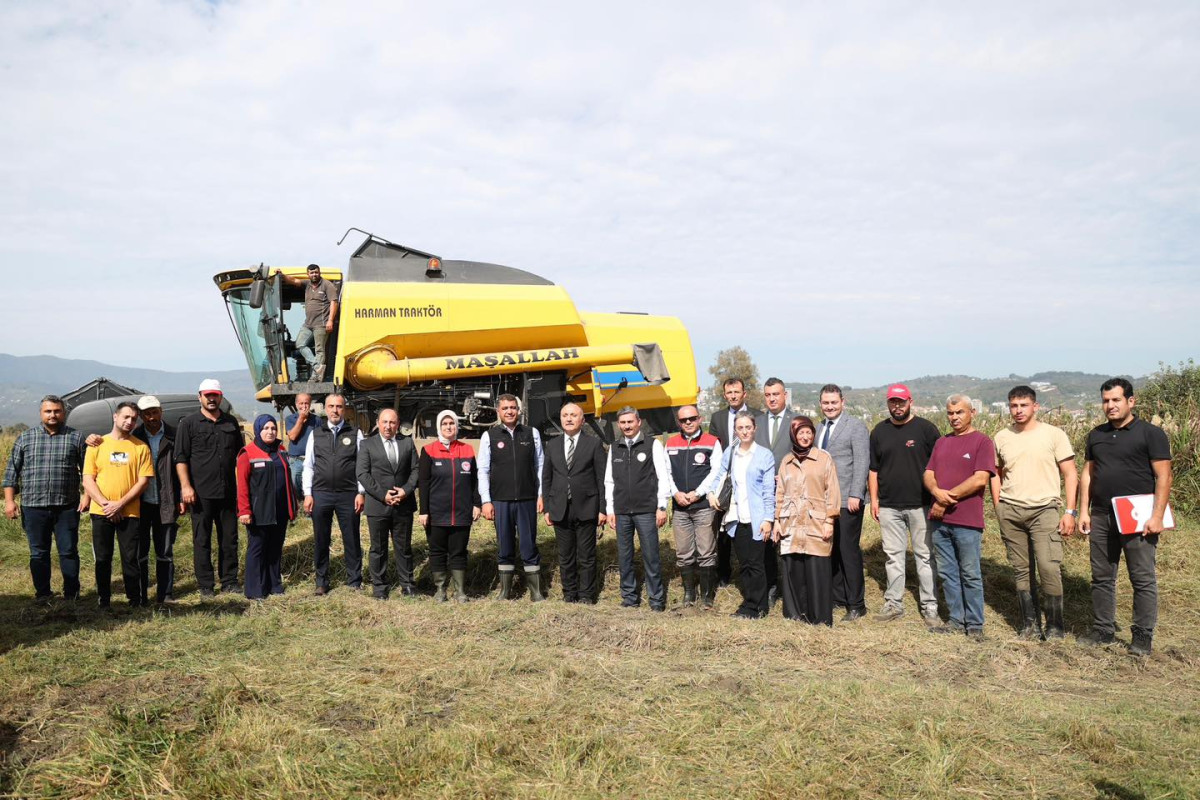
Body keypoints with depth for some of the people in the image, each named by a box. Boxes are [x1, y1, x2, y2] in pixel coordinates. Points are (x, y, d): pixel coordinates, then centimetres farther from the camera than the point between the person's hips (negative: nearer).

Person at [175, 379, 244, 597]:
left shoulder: (231, 422, 12)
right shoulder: (188, 423, 0)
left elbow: (240, 452, 20)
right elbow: (180, 458, -4)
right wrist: (186, 486, -13)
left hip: (228, 491, 4)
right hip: (201, 492, -4)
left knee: (229, 538, 9)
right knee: (202, 540, 4)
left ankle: (229, 581, 18)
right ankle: (205, 585, 12)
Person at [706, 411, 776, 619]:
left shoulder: (765, 455, -3)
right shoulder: (729, 453, 9)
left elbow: (769, 490, -4)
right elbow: (719, 476, 18)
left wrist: (768, 519, -9)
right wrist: (712, 493, -3)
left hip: (756, 519, -4)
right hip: (736, 518, 4)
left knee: (754, 564, -1)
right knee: (743, 563, 11)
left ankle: (755, 607, 11)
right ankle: (750, 603, 21)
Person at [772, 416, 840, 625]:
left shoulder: (824, 458, 2)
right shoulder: (786, 461, 14)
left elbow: (832, 491, -1)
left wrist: (829, 521, -6)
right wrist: (776, 520, 10)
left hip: (816, 525, -4)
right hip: (790, 525, 4)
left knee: (817, 571, -4)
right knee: (792, 570, 4)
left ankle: (820, 617, 6)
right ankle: (795, 613, 16)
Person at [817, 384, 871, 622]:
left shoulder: (856, 426, -5)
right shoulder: (820, 428, 16)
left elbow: (862, 463, -11)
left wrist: (855, 495, -18)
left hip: (847, 501, -6)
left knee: (849, 551, -3)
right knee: (831, 550, 10)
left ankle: (856, 605, 6)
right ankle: (837, 597, 21)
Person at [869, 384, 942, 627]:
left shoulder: (926, 428, -1)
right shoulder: (879, 432, 9)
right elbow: (873, 469, 12)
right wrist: (874, 499, 7)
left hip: (920, 504, -3)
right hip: (889, 506, 3)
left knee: (925, 556, 2)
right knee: (893, 556, 9)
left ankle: (929, 607, 10)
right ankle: (894, 604, 17)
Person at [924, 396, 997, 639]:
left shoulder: (982, 441, -4)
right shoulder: (941, 442, 16)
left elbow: (980, 479, -14)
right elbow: (928, 474, 11)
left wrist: (948, 498, -12)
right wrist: (937, 492, -11)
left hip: (967, 521, -6)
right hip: (939, 519, 6)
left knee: (970, 575, 2)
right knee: (947, 573, 11)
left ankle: (975, 625, 12)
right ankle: (956, 621, 21)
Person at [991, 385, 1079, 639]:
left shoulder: (1053, 434, -1)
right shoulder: (1002, 437, 8)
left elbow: (1070, 474, 0)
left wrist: (1070, 511, -7)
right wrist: (998, 507, 8)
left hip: (1044, 509, -3)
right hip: (1010, 512, 3)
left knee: (1049, 568, -11)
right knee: (1020, 569, 7)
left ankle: (1055, 625, 4)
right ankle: (1030, 624, 18)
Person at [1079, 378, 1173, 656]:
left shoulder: (1151, 434, -4)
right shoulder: (1096, 435, 12)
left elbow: (1163, 477, -8)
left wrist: (1157, 516, -15)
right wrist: (1084, 511, 8)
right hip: (1101, 517, 5)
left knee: (1143, 579, 2)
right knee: (1101, 577, 10)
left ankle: (1143, 636, 11)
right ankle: (1103, 630, 20)